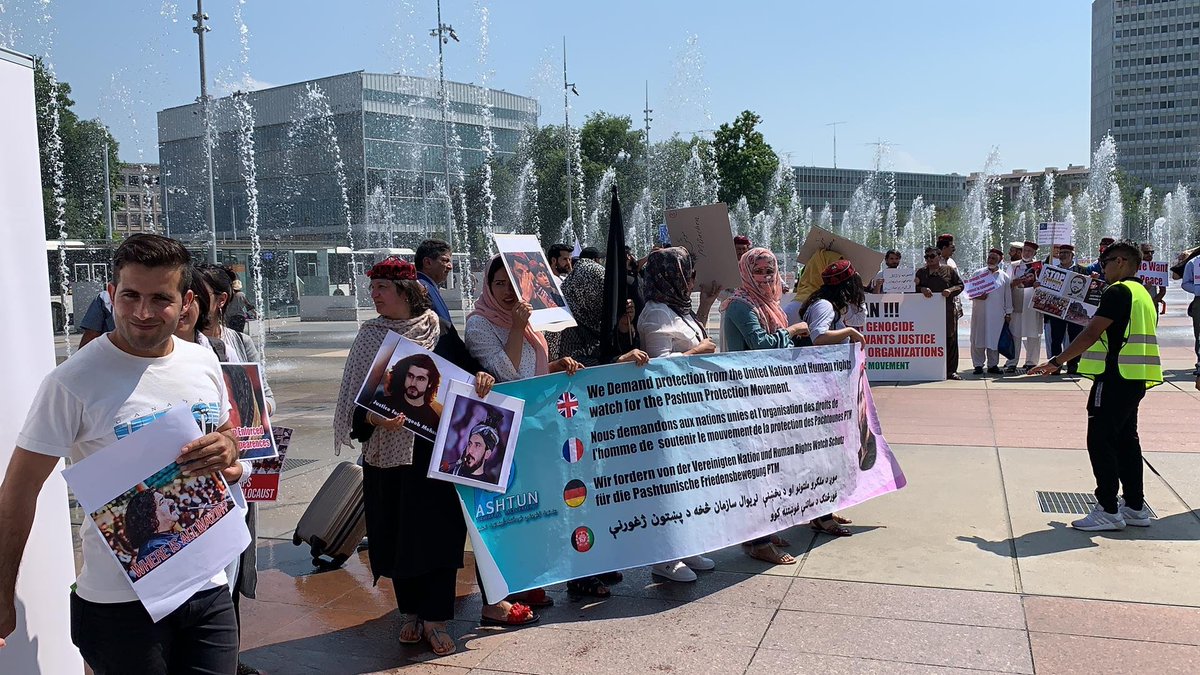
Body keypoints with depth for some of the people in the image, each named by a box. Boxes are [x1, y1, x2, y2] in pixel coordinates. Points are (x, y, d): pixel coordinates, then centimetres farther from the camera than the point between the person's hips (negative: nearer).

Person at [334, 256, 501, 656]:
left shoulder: (440, 334, 0)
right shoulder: (369, 337, 5)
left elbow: (469, 371, 4)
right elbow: (356, 398, 3)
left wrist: (482, 377, -19)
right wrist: (372, 419, -16)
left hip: (434, 449, -2)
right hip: (386, 450, 2)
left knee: (436, 529, -2)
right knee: (396, 532, 7)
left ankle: (434, 618, 8)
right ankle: (410, 612, 22)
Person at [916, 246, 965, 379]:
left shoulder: (949, 270, 10)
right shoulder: (921, 272, 15)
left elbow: (960, 285, 8)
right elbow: (913, 287, 9)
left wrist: (951, 290, -11)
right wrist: (922, 289, -13)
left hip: (948, 310, -1)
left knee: (950, 340, 0)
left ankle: (950, 371, 5)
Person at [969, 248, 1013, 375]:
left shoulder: (1004, 276, 8)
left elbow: (1007, 296, 10)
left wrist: (1008, 313, 7)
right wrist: (978, 296, -12)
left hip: (997, 314, 0)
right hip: (980, 312, 0)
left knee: (994, 339, 3)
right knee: (978, 338, 0)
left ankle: (993, 364, 12)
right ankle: (978, 364, 6)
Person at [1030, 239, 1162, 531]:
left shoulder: (1118, 291, -13)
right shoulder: (1144, 294, 17)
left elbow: (1091, 334, -19)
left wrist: (1057, 361, -15)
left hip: (1116, 376, -10)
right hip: (1136, 378, 10)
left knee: (1100, 441, -5)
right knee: (1126, 439, 15)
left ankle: (1108, 510, -3)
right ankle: (1135, 507, 20)